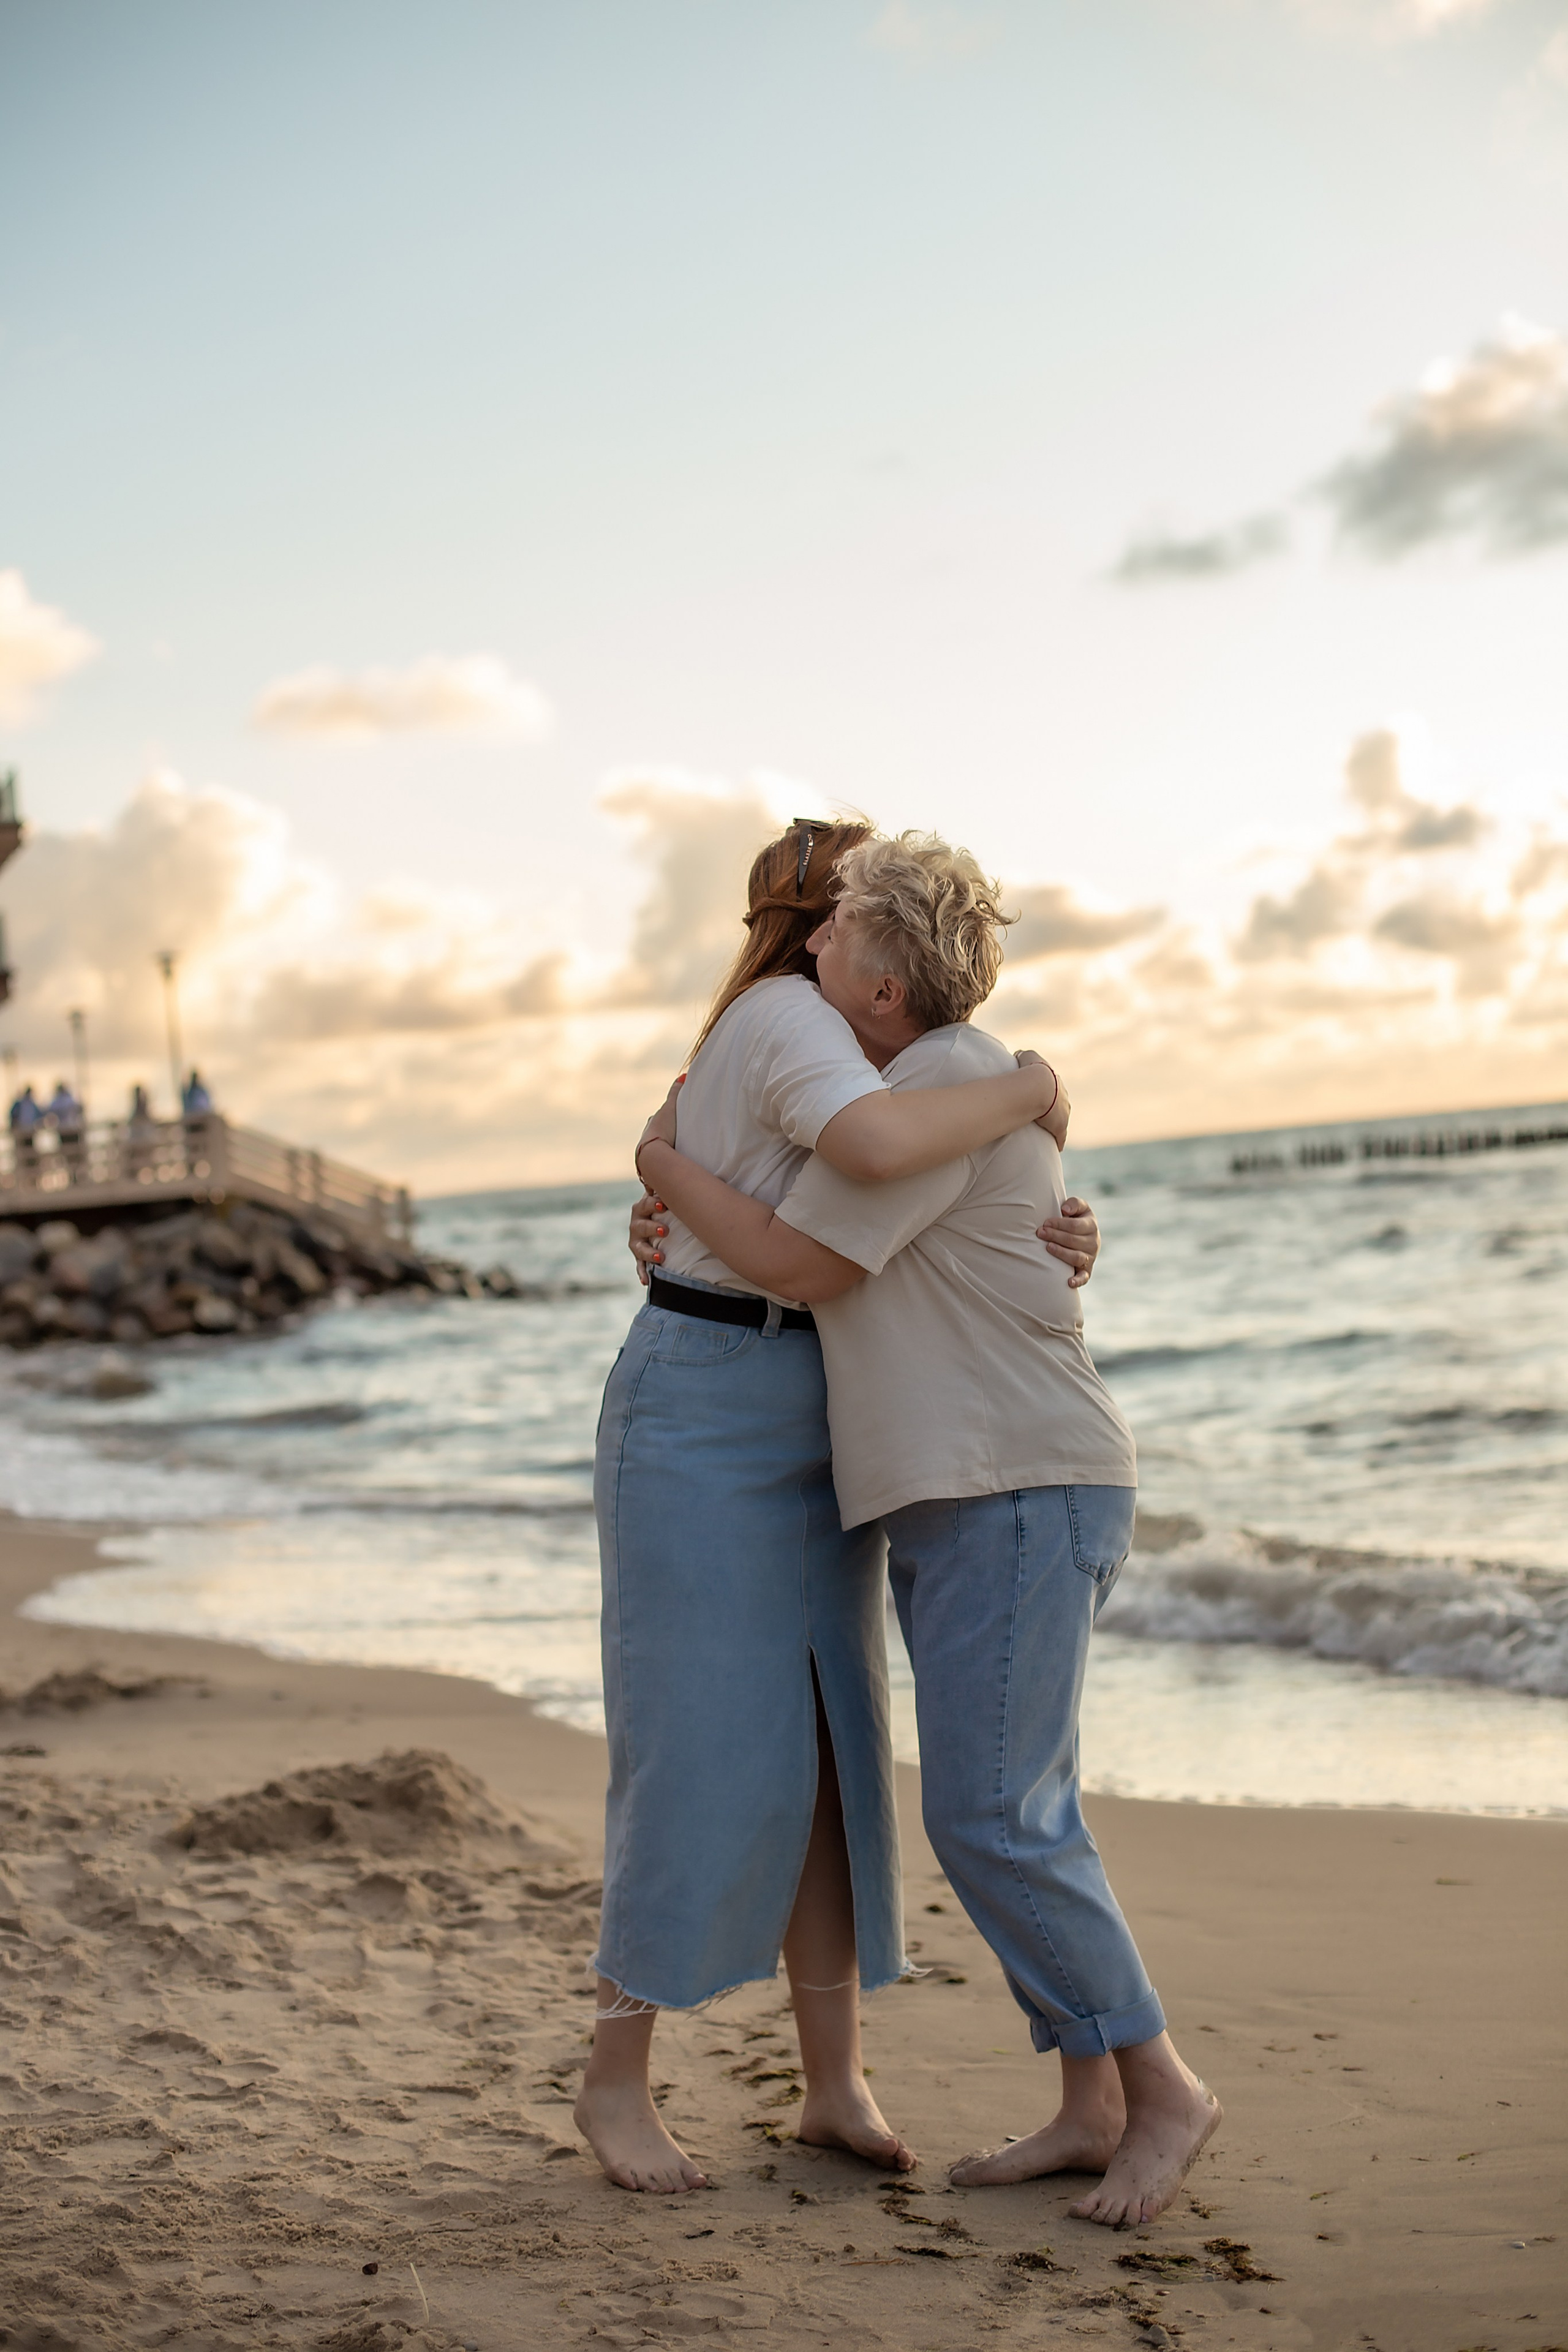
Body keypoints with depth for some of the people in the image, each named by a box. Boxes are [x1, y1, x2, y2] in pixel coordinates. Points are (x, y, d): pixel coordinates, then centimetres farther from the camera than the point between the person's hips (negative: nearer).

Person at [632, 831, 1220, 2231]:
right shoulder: (931, 1085, 19)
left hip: (1023, 1496, -10)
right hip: (958, 1504, 10)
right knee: (1019, 1815, 9)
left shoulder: (946, 1082, -14)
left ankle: (1160, 2085, -1)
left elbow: (803, 1267, -15)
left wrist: (667, 1169, 0)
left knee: (988, 1815, -12)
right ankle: (1093, 2108, 13)